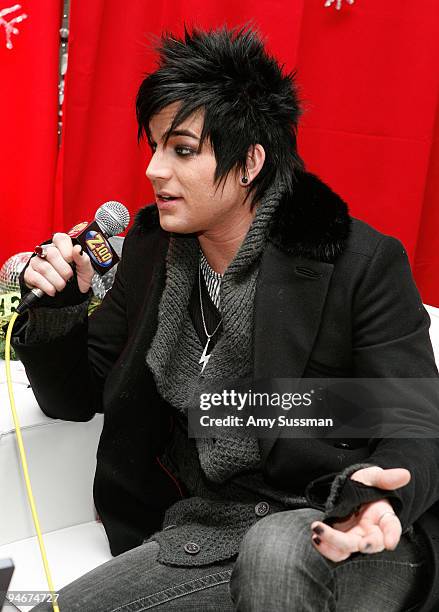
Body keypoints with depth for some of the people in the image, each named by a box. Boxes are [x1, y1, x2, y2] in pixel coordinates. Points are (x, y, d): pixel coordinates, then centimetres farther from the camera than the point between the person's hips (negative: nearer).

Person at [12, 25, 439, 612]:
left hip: (338, 541, -4)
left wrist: (373, 493, -34)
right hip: (202, 536, 5)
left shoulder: (362, 263, -12)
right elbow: (79, 397, 12)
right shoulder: (152, 250, 5)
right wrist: (57, 309, -9)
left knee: (278, 550, -37)